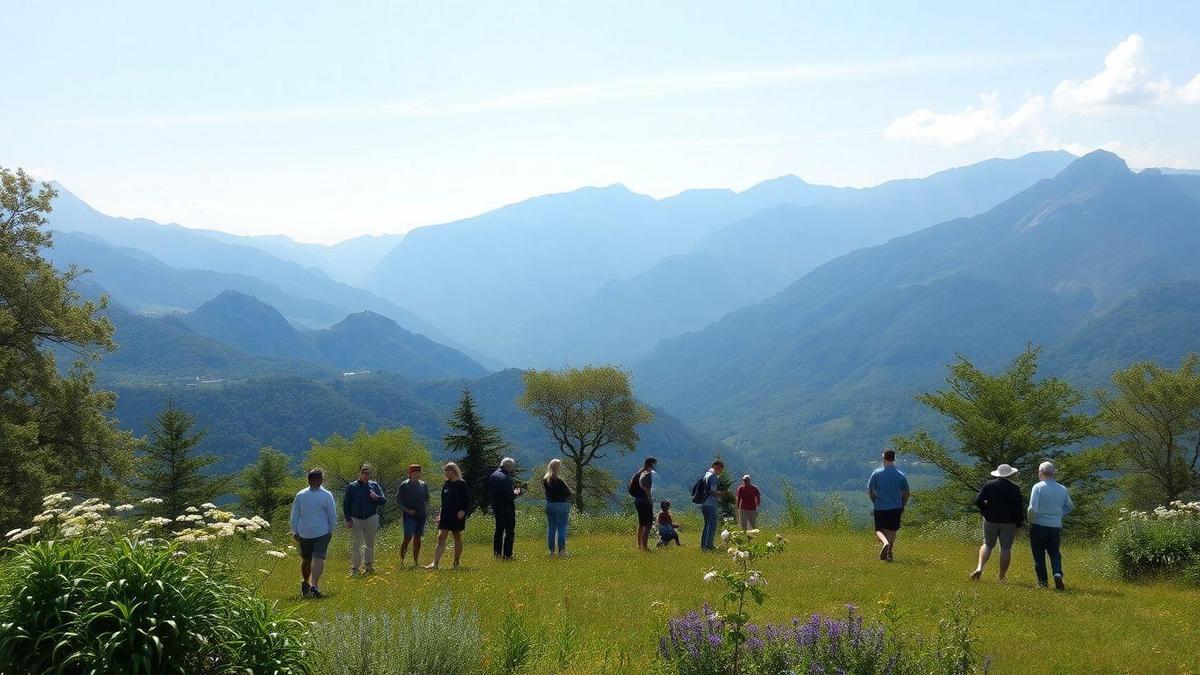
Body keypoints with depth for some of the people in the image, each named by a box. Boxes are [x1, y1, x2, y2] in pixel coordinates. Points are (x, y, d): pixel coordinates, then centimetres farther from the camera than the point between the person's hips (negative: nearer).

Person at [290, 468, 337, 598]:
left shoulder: (300, 495, -3)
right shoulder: (326, 495, -9)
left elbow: (294, 516, 3)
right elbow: (333, 516, -2)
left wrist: (295, 533, 11)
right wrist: (331, 531, 12)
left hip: (304, 533, 3)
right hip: (321, 533, -3)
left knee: (306, 559, 18)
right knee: (318, 558, -8)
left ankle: (305, 584, 34)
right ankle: (314, 585, -23)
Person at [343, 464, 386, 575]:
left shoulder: (374, 486, 7)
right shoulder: (352, 487, 2)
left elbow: (384, 500, 7)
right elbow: (346, 504, 2)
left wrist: (376, 497, -15)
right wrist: (348, 519, -5)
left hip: (371, 519, 2)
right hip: (356, 519, -2)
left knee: (370, 544, 9)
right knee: (355, 544, -1)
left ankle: (369, 565, 19)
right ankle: (354, 567, 4)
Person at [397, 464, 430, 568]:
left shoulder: (423, 485, 10)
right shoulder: (405, 485, -4)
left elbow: (427, 499, 20)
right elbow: (398, 498, -4)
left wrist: (426, 510, 8)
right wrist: (407, 509, -12)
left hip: (421, 515, 5)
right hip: (409, 515, -5)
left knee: (417, 538, 8)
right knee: (408, 538, -13)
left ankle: (416, 561, 14)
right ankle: (401, 560, -8)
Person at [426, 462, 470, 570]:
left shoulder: (462, 484, -5)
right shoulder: (446, 484, 12)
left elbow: (468, 500, -7)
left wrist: (463, 510, -20)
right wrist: (440, 514, 15)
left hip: (457, 516, -5)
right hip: (446, 515, 5)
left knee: (457, 538, 5)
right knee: (441, 538, -4)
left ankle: (456, 564, 13)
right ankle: (435, 563, -11)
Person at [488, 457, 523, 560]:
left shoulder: (493, 476, 6)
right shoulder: (506, 478, -21)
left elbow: (489, 492, 13)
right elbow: (510, 496, -25)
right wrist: (516, 493, -3)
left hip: (496, 508, 8)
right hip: (507, 508, -8)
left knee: (499, 530, 19)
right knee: (509, 531, 0)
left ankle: (497, 552, 23)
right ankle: (507, 554, 0)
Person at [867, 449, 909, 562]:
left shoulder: (876, 473, -4)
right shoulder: (900, 475, -1)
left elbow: (869, 491, -2)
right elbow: (906, 493, 5)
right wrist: (902, 506, 19)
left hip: (880, 507, -1)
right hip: (896, 507, 2)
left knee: (879, 530, 6)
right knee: (892, 530, 15)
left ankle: (885, 543, -23)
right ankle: (888, 553, 11)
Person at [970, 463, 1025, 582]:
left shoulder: (989, 485, -1)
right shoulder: (1014, 488, -5)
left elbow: (978, 501, -5)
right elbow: (1019, 508, -5)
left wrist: (986, 512, 9)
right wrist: (1019, 523, 3)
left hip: (991, 520, 2)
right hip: (1008, 523, -2)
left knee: (988, 545, 14)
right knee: (1006, 548, 5)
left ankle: (980, 568, -6)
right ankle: (1002, 576, 6)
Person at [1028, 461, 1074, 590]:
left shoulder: (1038, 487, -13)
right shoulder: (1062, 489, 3)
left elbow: (1032, 509, -19)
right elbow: (1070, 507, 14)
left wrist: (1031, 521, -4)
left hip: (1039, 526, -4)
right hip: (1056, 526, 4)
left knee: (1039, 555, 8)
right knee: (1054, 552, 15)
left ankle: (1042, 581, 11)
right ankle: (1058, 574, -8)